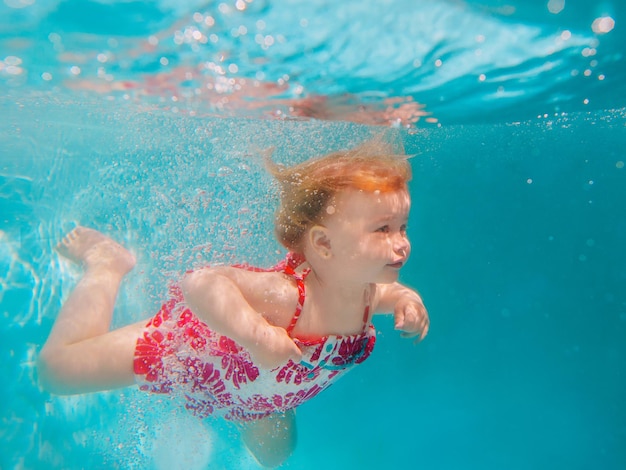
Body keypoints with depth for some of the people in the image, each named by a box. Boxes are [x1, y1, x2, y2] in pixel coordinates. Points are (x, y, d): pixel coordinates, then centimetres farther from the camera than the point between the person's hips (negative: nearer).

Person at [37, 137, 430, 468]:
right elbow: (200, 283, -55)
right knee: (58, 367, 3)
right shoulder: (285, 295, -47)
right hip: (192, 346, -6)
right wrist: (256, 334, -64)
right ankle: (107, 263, 21)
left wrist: (405, 299, -18)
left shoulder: (365, 290, -22)